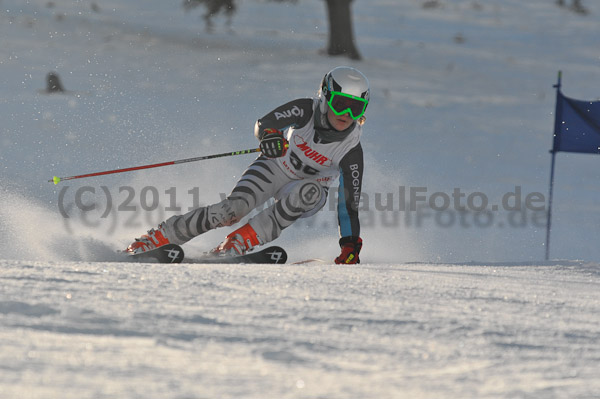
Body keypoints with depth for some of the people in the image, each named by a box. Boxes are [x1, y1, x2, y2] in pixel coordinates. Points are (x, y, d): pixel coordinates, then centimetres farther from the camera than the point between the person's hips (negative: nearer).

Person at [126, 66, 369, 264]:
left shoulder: (351, 151, -22)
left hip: (307, 188, 0)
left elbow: (349, 202, -20)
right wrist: (270, 135, -43)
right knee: (235, 207, -27)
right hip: (274, 168, 0)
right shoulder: (305, 110, -21)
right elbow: (263, 125, -20)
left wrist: (350, 244, -29)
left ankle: (236, 245, -35)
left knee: (309, 192, -36)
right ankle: (158, 237, -18)